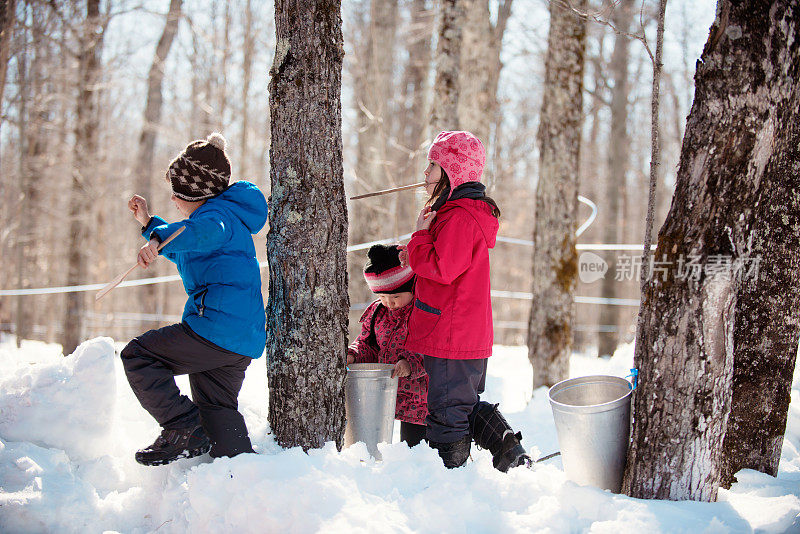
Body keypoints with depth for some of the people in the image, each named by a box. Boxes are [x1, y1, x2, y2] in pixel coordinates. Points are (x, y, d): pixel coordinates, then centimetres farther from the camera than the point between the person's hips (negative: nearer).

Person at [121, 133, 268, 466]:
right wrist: (148, 222, 38)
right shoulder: (228, 214, 26)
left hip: (218, 326, -11)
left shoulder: (218, 212, -7)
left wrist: (158, 239, -50)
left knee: (137, 355, -5)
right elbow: (182, 252, 43)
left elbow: (203, 231, -35)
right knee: (218, 409, 18)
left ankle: (184, 430, -12)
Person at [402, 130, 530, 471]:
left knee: (447, 410, -1)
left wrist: (420, 235, -11)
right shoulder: (457, 210, 17)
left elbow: (442, 269, -25)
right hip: (472, 333, 11)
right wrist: (417, 255, 10)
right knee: (467, 403, 20)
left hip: (451, 337, -11)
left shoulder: (460, 218, -18)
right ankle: (512, 455, 19)